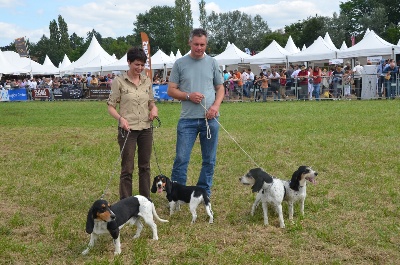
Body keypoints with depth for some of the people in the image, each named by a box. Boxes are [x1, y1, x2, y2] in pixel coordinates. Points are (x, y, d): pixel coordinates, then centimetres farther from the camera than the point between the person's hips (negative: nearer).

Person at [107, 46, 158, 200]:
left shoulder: (147, 81, 8)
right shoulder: (119, 82, -6)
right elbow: (110, 106, -5)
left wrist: (154, 108, -3)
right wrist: (120, 118, -23)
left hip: (146, 128, 5)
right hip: (128, 129, -5)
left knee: (145, 166, 13)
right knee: (127, 168, 1)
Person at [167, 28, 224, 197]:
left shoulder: (212, 63, 8)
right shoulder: (180, 64, 3)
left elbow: (220, 88, 12)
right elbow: (171, 90, 4)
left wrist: (216, 105, -7)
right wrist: (189, 96, -13)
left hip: (210, 119, 2)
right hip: (187, 119, -2)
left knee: (209, 160, 9)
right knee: (181, 159, -3)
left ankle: (204, 193, 21)